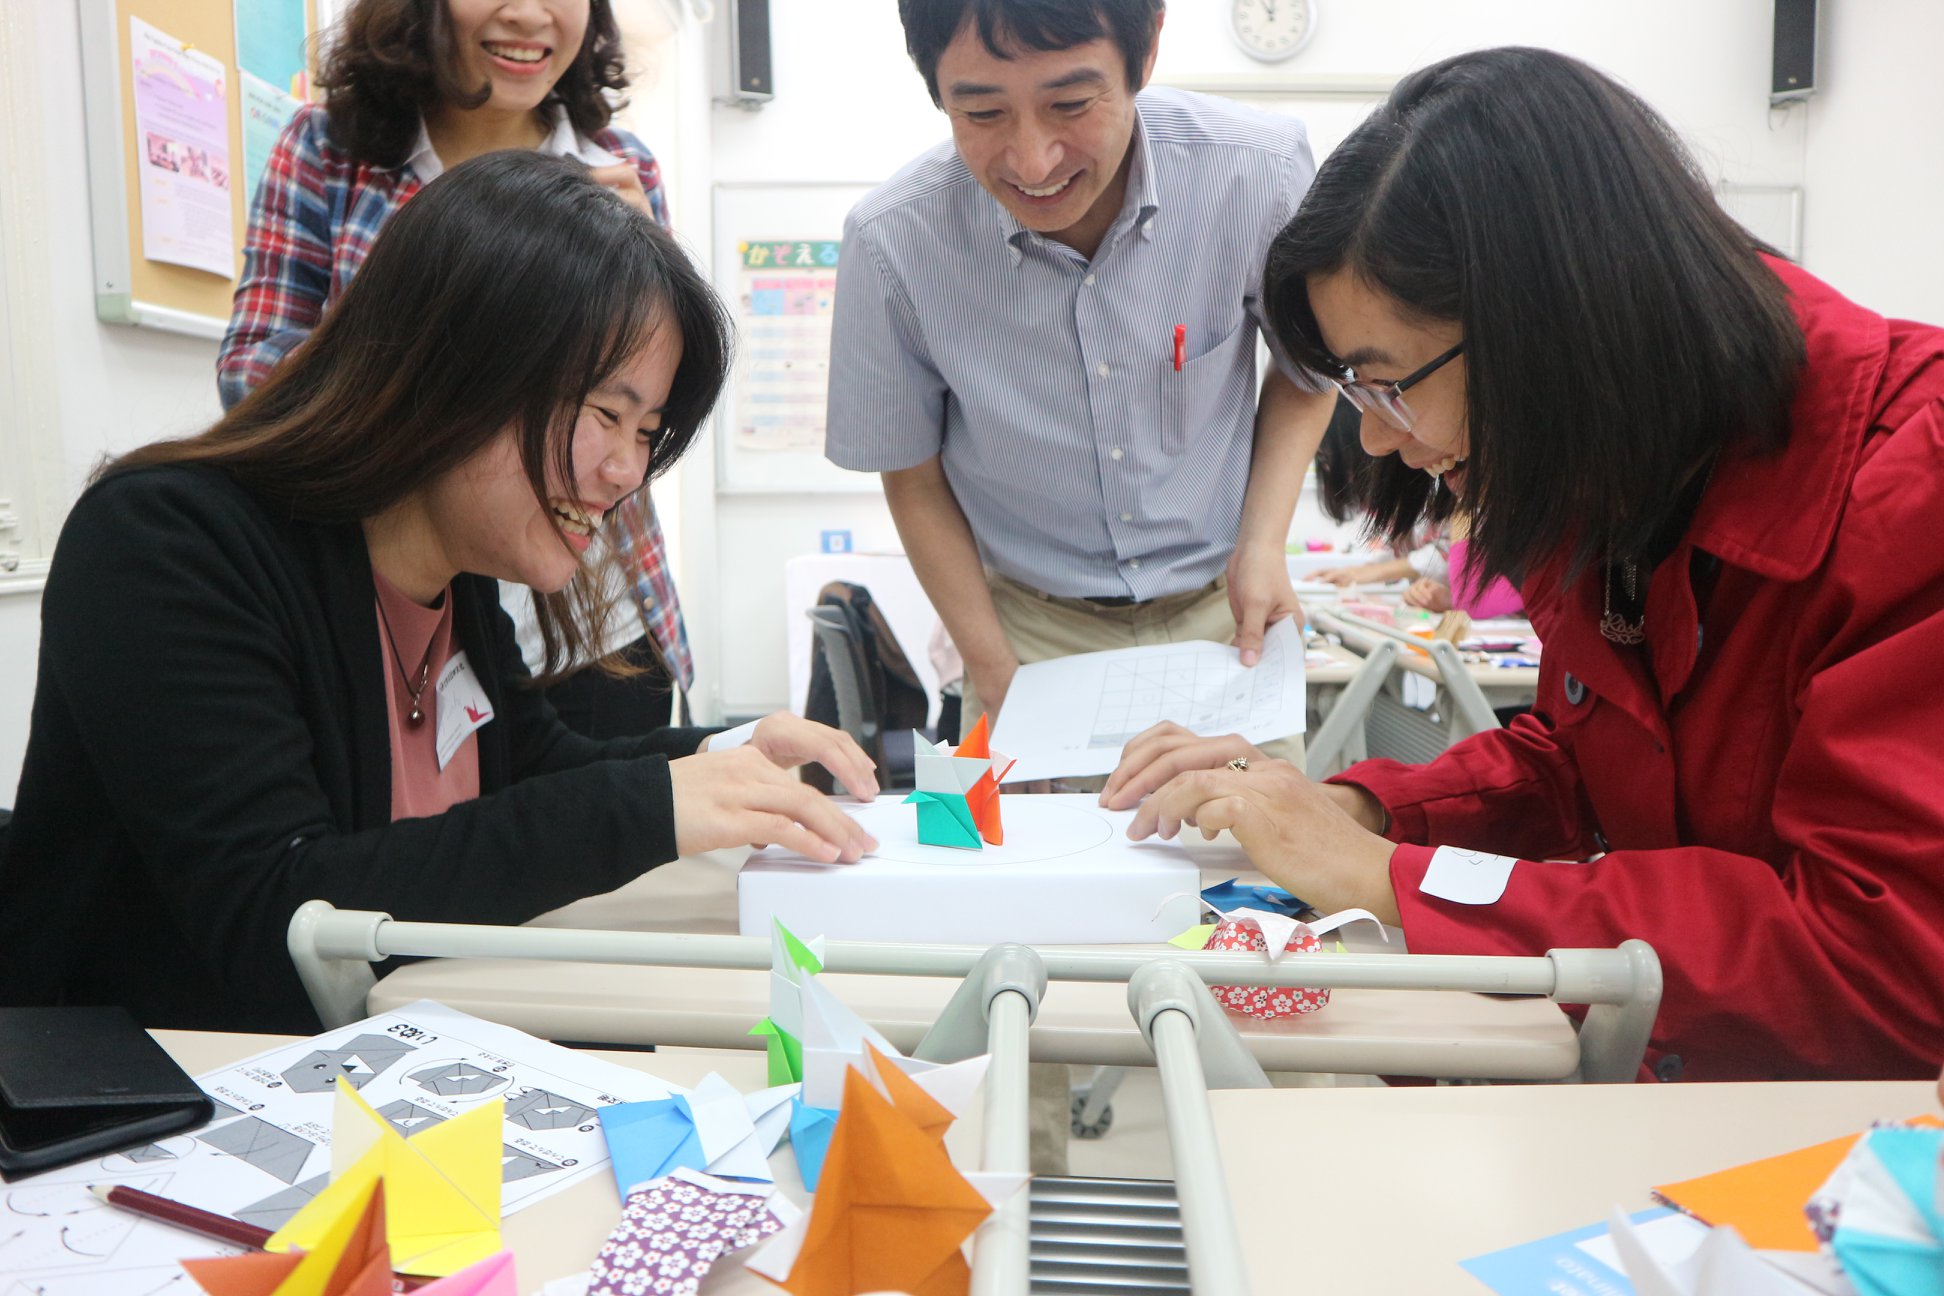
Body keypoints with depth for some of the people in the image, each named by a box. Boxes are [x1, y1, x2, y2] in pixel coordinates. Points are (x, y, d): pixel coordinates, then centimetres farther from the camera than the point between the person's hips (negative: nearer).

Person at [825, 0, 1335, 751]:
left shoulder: (1262, 170, -19)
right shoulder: (892, 240, -21)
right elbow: (914, 479, -5)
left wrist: (1263, 542, -11)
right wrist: (995, 674, -9)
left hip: (1225, 612, 1)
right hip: (1033, 627, 0)